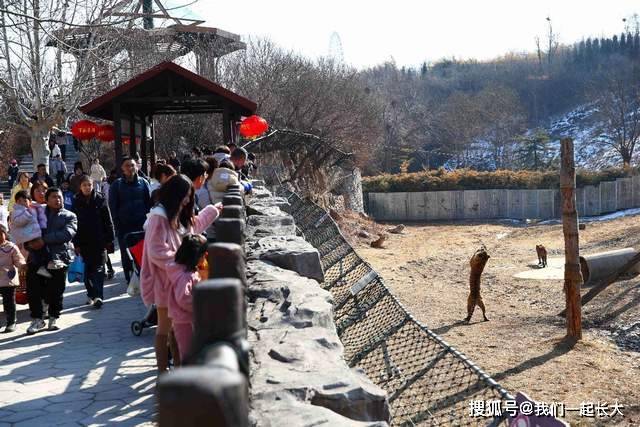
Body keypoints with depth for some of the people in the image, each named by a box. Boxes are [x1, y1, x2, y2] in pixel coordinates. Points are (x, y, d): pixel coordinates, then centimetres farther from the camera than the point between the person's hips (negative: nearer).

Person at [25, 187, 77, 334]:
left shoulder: (69, 216, 8)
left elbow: (67, 233, -9)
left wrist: (44, 239, -16)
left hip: (59, 257, -2)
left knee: (55, 291, 1)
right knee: (33, 289, -3)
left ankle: (53, 318, 17)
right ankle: (37, 319, 10)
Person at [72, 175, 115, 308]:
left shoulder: (100, 200, 0)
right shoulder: (76, 202, 3)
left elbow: (108, 221, 2)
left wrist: (109, 239, -1)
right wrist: (76, 243, -1)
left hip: (99, 241, -2)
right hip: (84, 241, 2)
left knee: (98, 268, -7)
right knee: (87, 269, 8)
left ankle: (98, 296, -13)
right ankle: (91, 294, 17)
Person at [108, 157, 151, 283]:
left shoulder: (143, 182, 5)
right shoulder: (116, 185, 3)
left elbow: (149, 203, 5)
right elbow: (113, 207, 2)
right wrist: (117, 225, -4)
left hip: (142, 225, 0)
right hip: (124, 226, 0)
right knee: (126, 254, 6)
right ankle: (129, 278, 15)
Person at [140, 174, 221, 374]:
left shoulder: (181, 217, 10)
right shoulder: (158, 217, -18)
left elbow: (196, 224, 35)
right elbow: (156, 253, -22)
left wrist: (213, 210, 42)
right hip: (165, 281, -8)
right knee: (165, 327, 2)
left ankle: (178, 365, 27)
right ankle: (162, 371, 12)